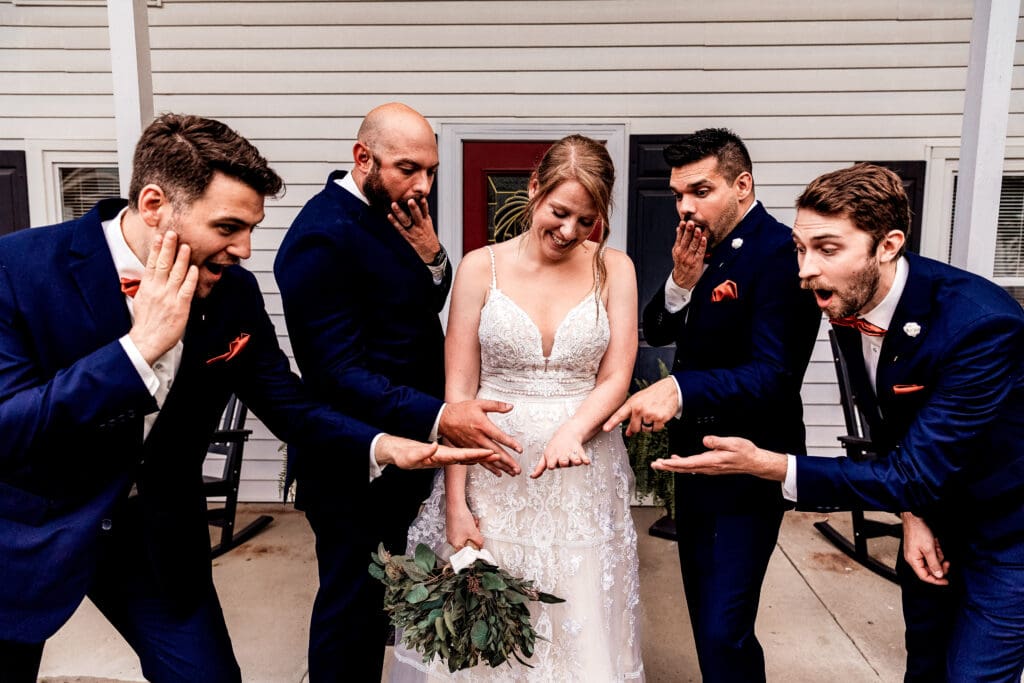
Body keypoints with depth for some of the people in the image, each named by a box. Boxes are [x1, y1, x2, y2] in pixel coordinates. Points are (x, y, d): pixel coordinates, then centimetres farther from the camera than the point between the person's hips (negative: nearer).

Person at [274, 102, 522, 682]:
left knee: (377, 595, 25)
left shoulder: (389, 214, 4)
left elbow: (428, 308, 10)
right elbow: (341, 374, -27)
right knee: (351, 604, 11)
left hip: (400, 450, 9)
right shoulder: (322, 237, -23)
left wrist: (432, 257, -9)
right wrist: (439, 417, -37)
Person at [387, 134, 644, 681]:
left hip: (583, 478, 1)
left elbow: (614, 379, 0)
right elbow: (458, 389, -4)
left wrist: (571, 431, -21)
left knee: (577, 627, 10)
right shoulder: (482, 267, -3)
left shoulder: (614, 270, 1)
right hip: (491, 474, 0)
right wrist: (455, 503, -8)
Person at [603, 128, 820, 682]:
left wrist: (679, 388, -42)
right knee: (703, 610, 22)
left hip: (746, 470, -8)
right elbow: (656, 332, 7)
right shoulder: (703, 246, 5)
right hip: (695, 454, 8)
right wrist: (681, 283, -12)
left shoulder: (779, 252, -20)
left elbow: (775, 375, -28)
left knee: (723, 631, -3)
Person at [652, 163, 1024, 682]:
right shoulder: (848, 300, -13)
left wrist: (768, 465, -39)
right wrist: (910, 513, -9)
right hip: (932, 517, 6)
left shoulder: (981, 323, -35)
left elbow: (915, 476, -34)